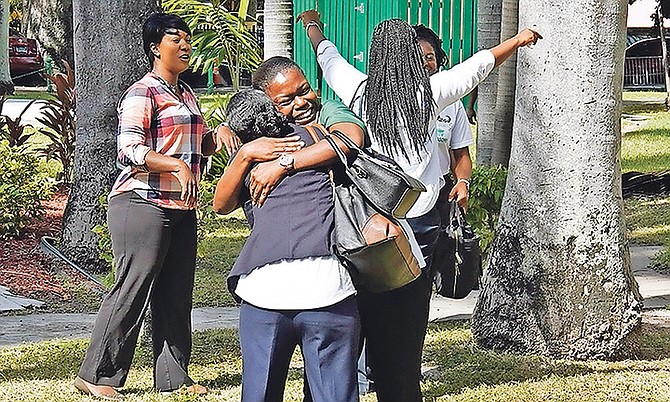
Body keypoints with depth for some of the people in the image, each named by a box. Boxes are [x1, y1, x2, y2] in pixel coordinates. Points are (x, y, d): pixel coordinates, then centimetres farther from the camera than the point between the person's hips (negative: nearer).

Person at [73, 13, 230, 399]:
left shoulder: (187, 94, 19)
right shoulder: (142, 94, -8)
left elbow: (199, 145, 29)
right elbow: (130, 151, -17)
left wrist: (218, 135, 7)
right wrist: (177, 166, -27)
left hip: (182, 207, 9)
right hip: (143, 204, -9)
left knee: (176, 294, 9)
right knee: (133, 289, -9)